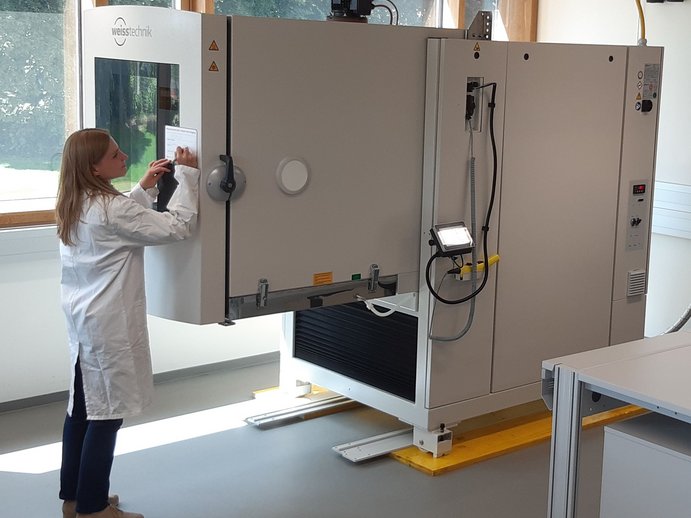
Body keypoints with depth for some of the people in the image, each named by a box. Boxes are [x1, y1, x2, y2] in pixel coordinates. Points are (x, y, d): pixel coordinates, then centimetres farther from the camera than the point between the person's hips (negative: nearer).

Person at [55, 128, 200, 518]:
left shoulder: (76, 206, 7)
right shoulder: (110, 208, -21)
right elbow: (177, 227, -20)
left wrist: (146, 188, 14)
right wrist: (188, 175, -12)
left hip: (83, 319, 10)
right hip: (109, 324, -10)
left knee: (82, 408, 16)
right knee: (107, 413, 0)